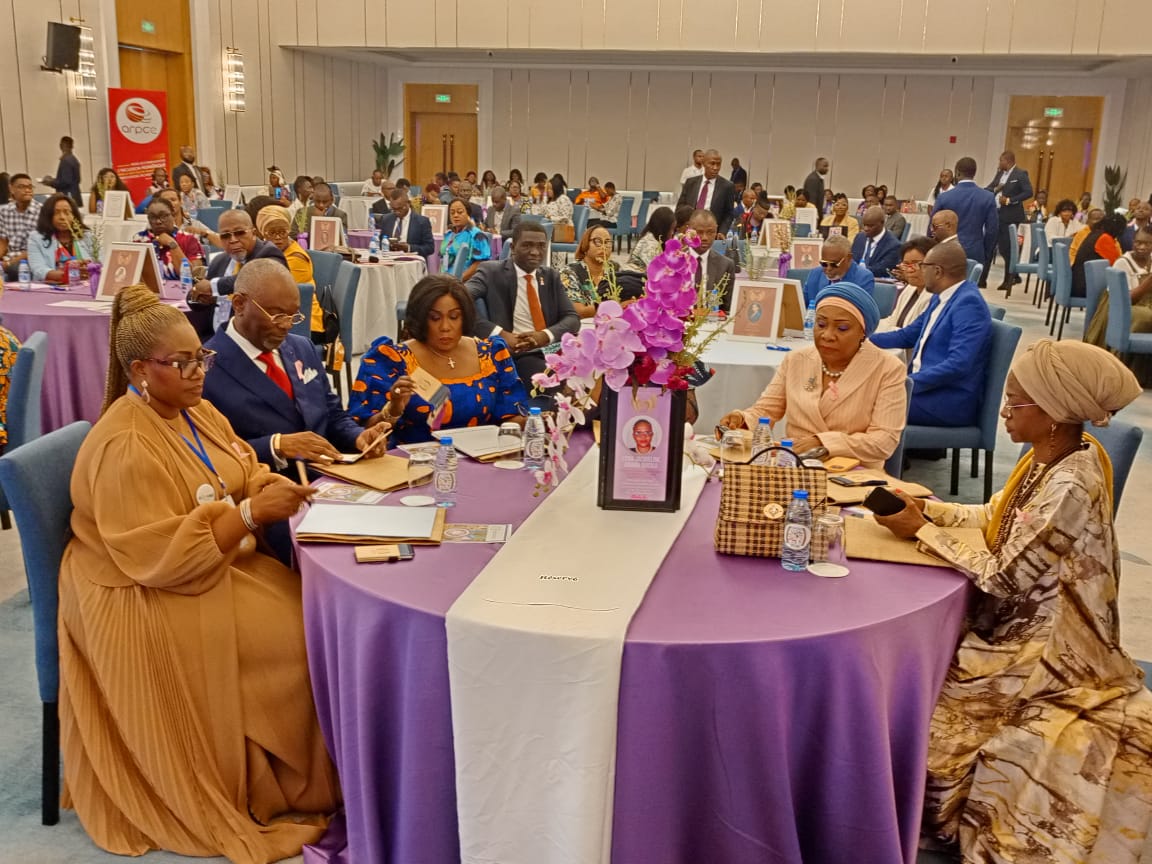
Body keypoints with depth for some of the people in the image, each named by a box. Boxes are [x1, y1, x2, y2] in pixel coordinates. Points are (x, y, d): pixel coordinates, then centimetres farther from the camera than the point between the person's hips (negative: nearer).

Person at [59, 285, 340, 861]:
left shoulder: (193, 410, 4)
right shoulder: (125, 447, -24)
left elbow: (243, 470, 12)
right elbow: (162, 557, -28)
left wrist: (274, 488, -10)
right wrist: (250, 513, -28)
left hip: (220, 562, 9)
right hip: (145, 598, -9)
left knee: (310, 608, -6)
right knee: (293, 636, -16)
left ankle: (276, 775, 8)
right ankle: (286, 789, 5)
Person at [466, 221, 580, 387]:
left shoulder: (551, 276, 18)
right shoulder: (492, 272, 1)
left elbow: (572, 318, 10)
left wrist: (546, 335, -12)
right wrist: (500, 334, -24)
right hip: (518, 356, -5)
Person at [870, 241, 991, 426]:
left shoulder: (969, 303, -18)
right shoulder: (940, 298, 12)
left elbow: (958, 365, -27)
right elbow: (908, 335, 25)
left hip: (951, 402, -9)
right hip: (923, 383, 9)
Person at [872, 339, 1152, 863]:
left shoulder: (1069, 487, -30)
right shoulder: (1055, 457, -2)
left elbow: (1000, 579, -25)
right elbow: (994, 515, 10)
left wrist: (921, 531, -18)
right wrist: (926, 508, -4)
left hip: (1044, 646, -9)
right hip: (1023, 617, 9)